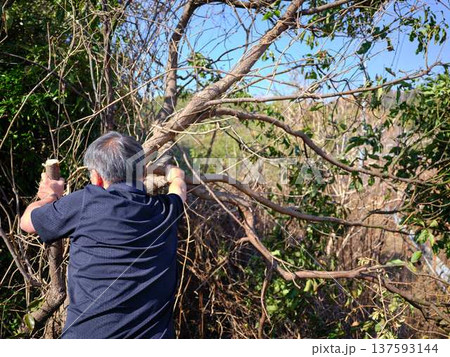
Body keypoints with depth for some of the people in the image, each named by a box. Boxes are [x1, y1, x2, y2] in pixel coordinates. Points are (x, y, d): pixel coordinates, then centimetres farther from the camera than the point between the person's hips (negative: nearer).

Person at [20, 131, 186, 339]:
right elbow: (177, 178, 23)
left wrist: (50, 196, 25)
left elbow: (27, 222, 6)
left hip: (88, 333, -2)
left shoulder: (86, 203, -12)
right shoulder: (167, 210, -2)